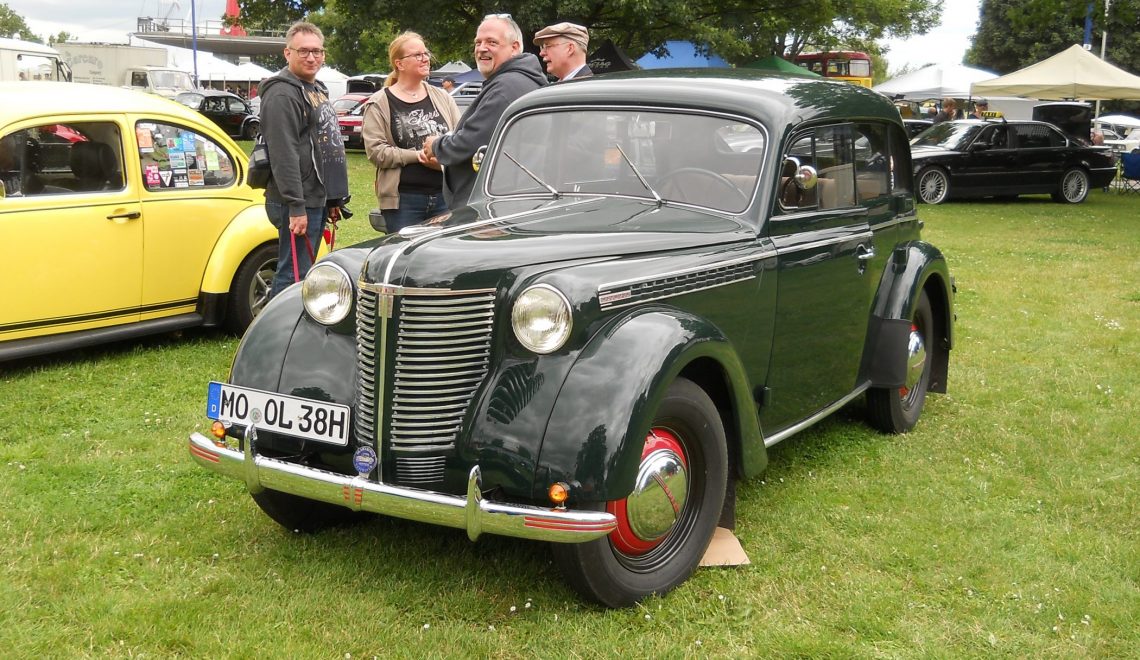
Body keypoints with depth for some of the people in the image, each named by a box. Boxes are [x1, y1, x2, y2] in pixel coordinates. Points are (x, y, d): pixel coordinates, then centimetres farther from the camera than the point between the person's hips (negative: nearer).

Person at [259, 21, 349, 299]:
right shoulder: (282, 95, -13)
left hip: (317, 200, 10)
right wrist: (296, 207, -26)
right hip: (298, 205, -10)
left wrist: (333, 198, 23)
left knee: (303, 273, 15)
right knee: (294, 276, -8)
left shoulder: (317, 90, 18)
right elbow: (283, 155, -21)